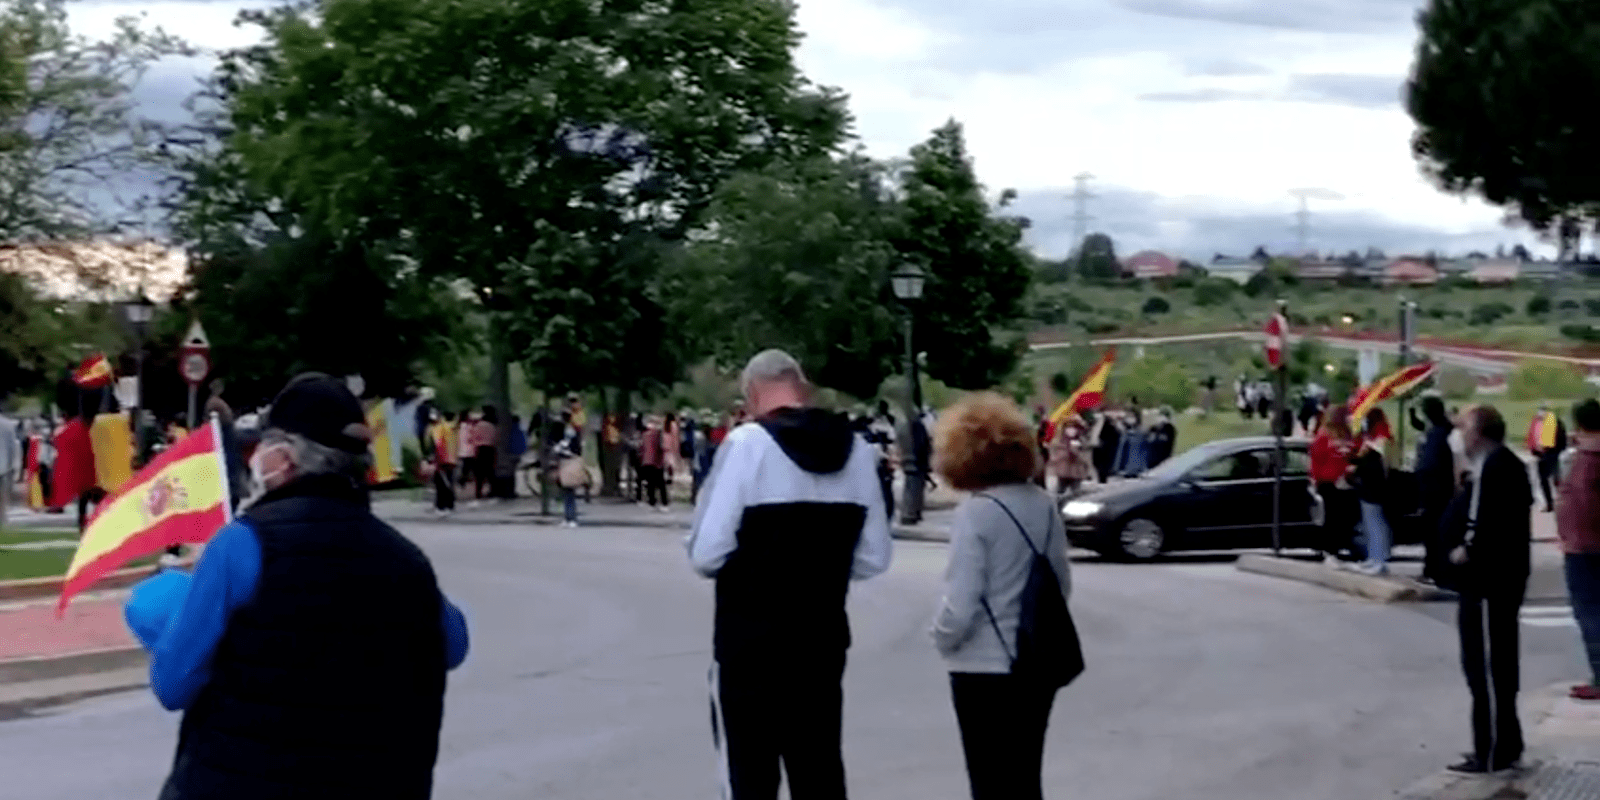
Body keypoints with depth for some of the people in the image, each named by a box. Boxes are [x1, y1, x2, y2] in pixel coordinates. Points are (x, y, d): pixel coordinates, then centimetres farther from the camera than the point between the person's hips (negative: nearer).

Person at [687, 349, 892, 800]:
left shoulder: (747, 444, -13)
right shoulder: (856, 450, 3)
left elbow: (707, 554, -14)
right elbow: (874, 557, 7)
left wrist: (747, 569, 7)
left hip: (749, 643, -5)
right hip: (823, 640, 5)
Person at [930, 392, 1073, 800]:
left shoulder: (975, 511, -17)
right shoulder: (1044, 505, 3)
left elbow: (960, 604, -18)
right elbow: (1062, 585, 12)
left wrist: (943, 640, 0)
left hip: (985, 669, -6)